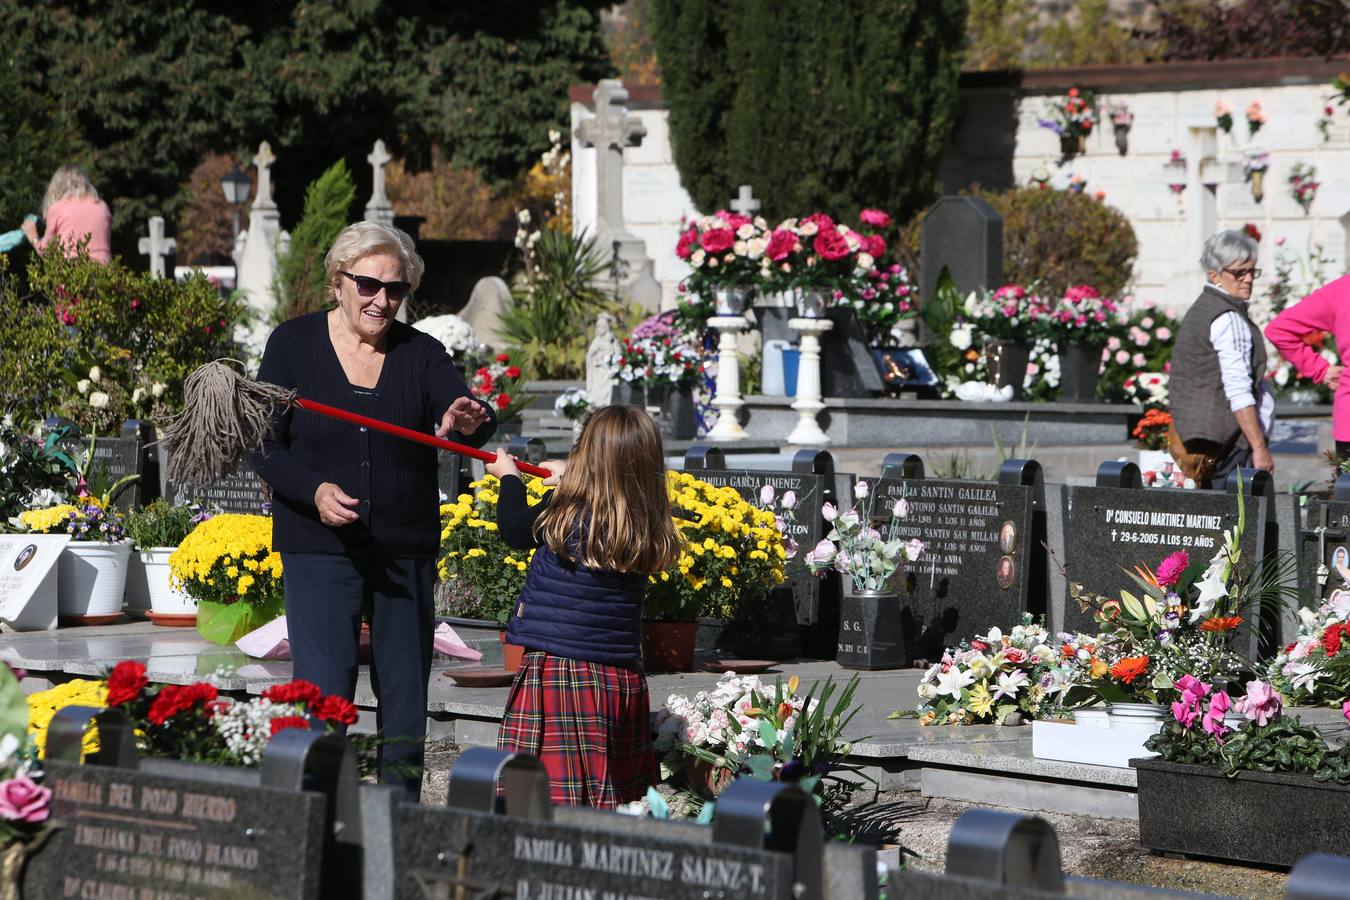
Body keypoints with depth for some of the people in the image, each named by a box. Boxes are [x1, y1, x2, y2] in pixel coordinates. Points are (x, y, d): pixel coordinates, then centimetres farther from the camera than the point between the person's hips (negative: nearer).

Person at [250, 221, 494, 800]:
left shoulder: (421, 354, 4)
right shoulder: (294, 344, 1)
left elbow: (471, 421, -10)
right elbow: (265, 445, -2)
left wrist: (469, 423, -36)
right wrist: (314, 490, -20)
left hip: (407, 551, 2)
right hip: (319, 550, -2)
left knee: (406, 696, 7)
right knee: (323, 693, -10)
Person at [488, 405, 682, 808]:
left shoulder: (565, 514, -12)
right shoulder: (651, 531, 2)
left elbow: (516, 529, 8)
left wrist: (509, 476, 26)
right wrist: (569, 478, 38)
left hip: (557, 671, -6)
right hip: (624, 680, 6)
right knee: (621, 802, 7)